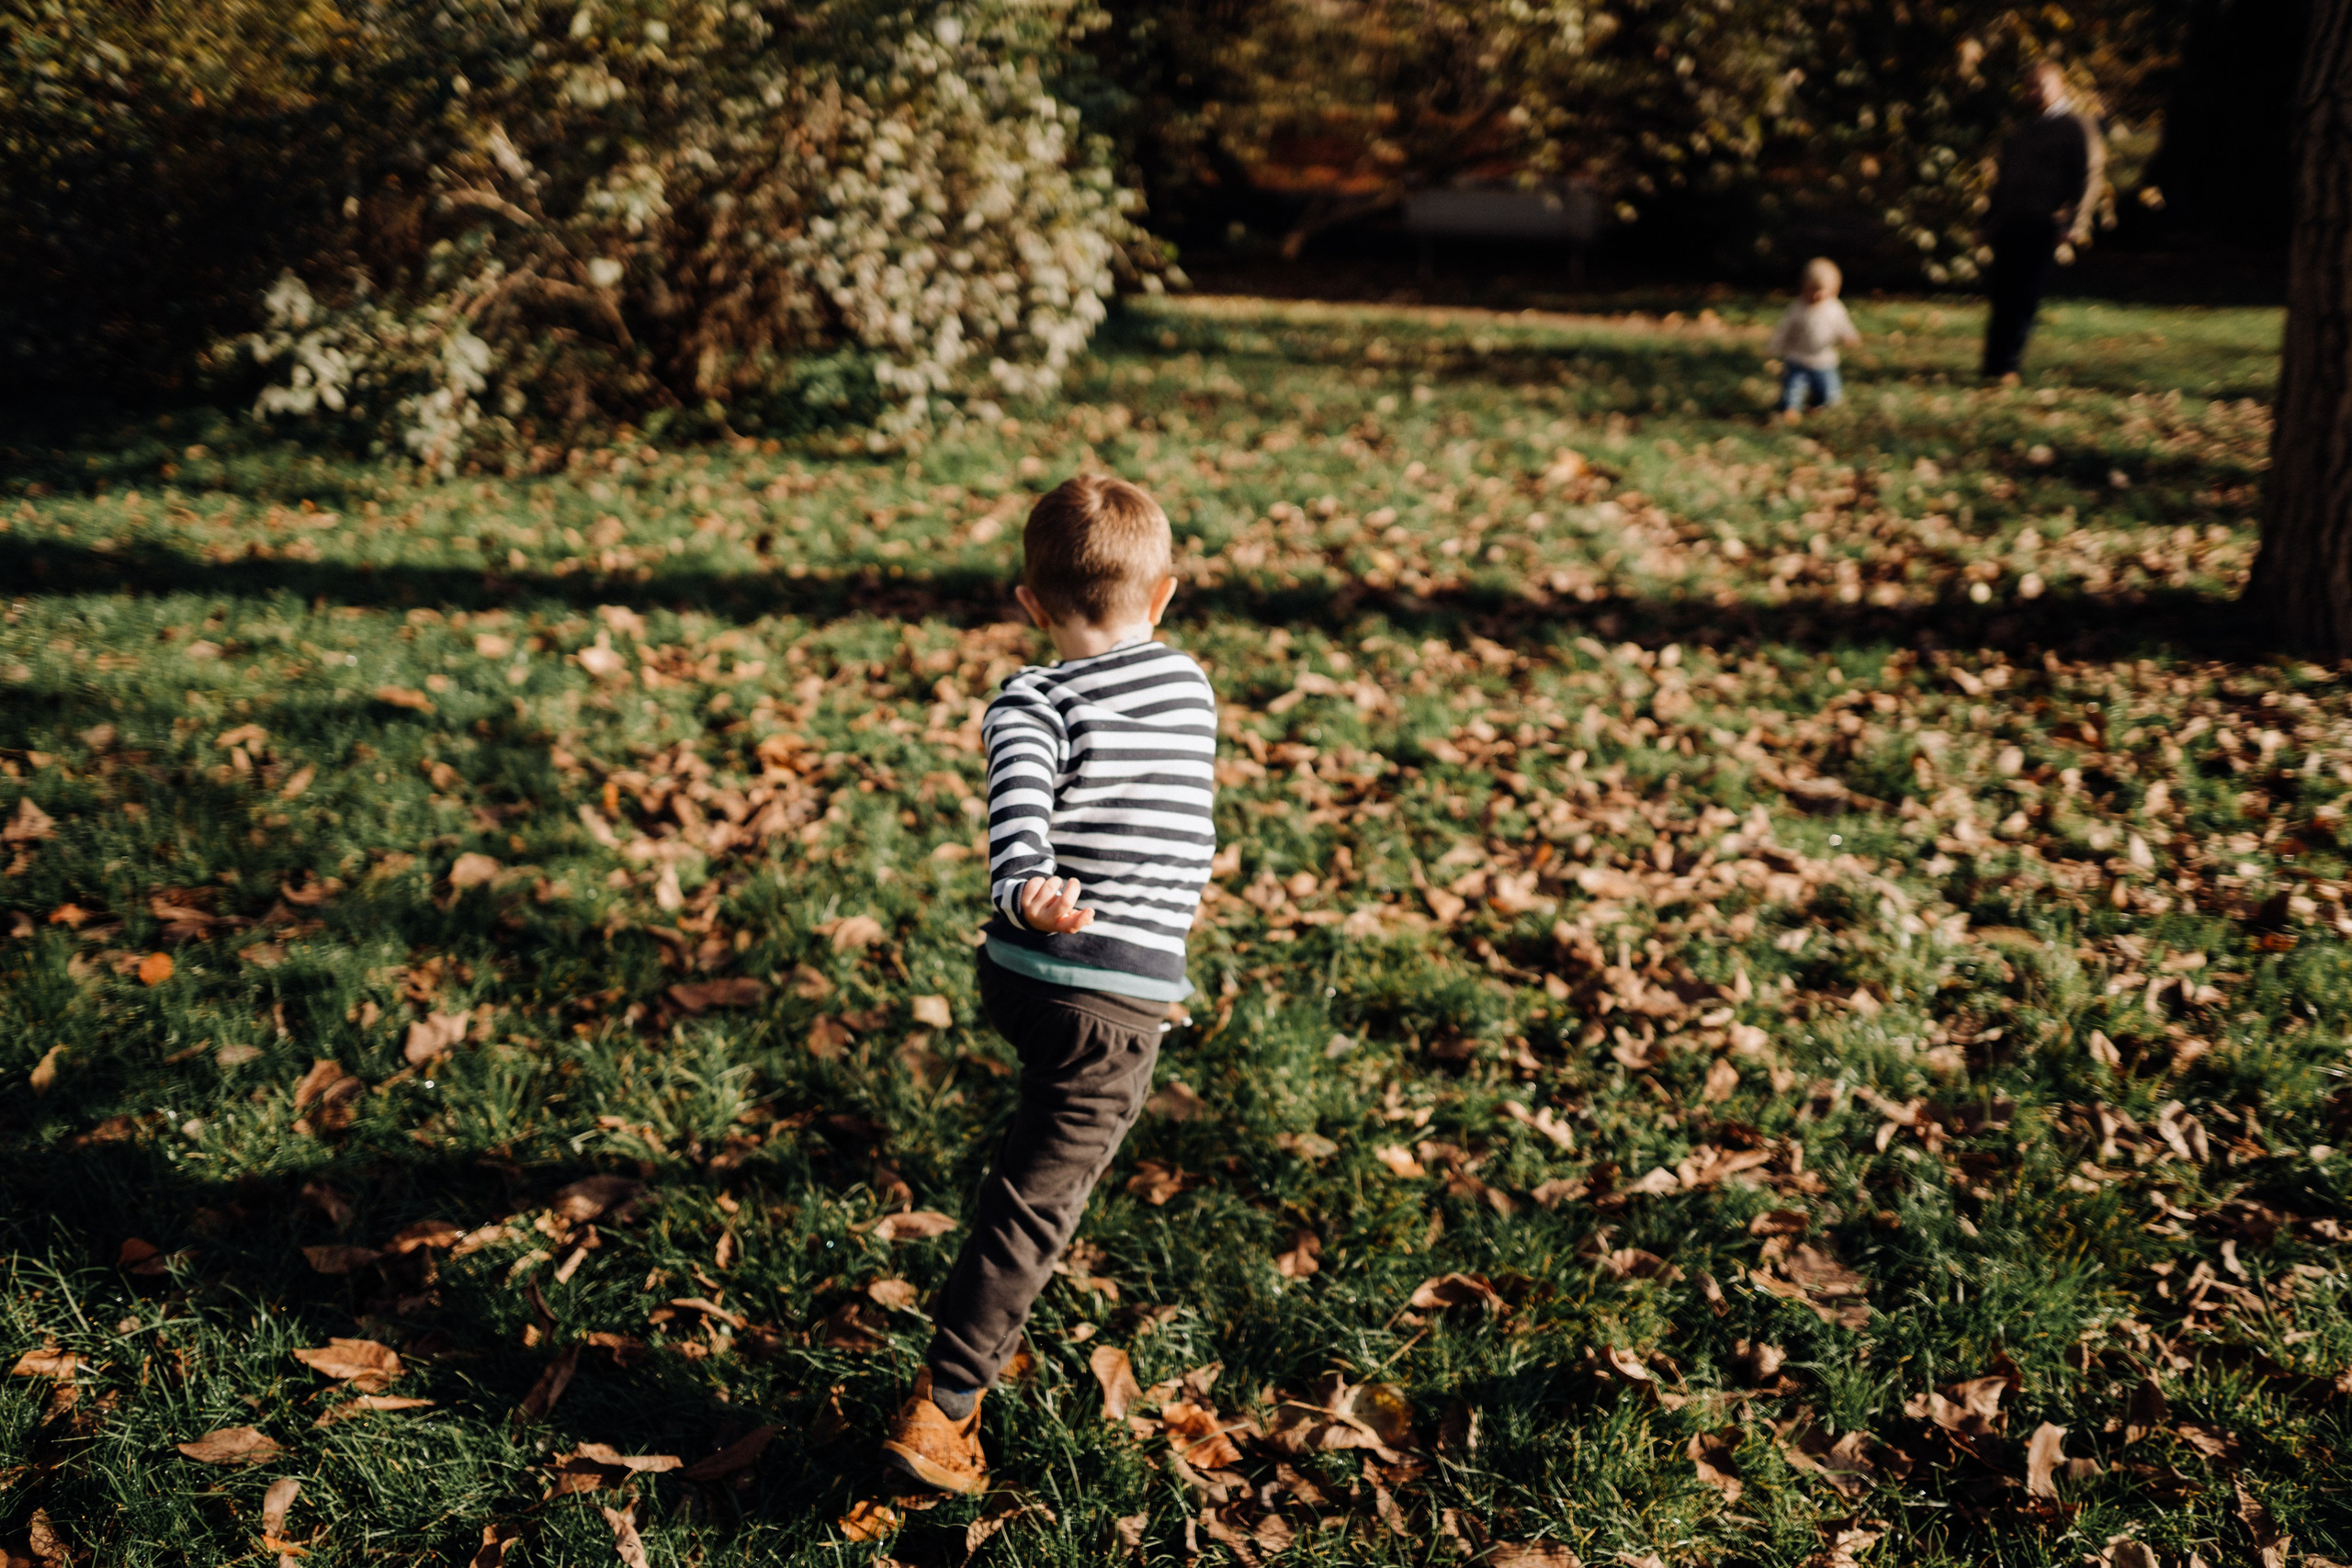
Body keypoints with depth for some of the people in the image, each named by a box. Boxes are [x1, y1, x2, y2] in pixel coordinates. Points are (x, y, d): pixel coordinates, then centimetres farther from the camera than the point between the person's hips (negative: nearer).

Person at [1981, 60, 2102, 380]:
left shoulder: (2076, 127, 4)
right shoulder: (2022, 131, 23)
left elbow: (2086, 177, -4)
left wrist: (2074, 224, -14)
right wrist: (1991, 218, 17)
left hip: (2044, 225, -6)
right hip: (2010, 222, 6)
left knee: (2025, 297, -9)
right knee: (2000, 294, 0)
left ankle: (2005, 366, -6)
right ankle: (1995, 364, 8)